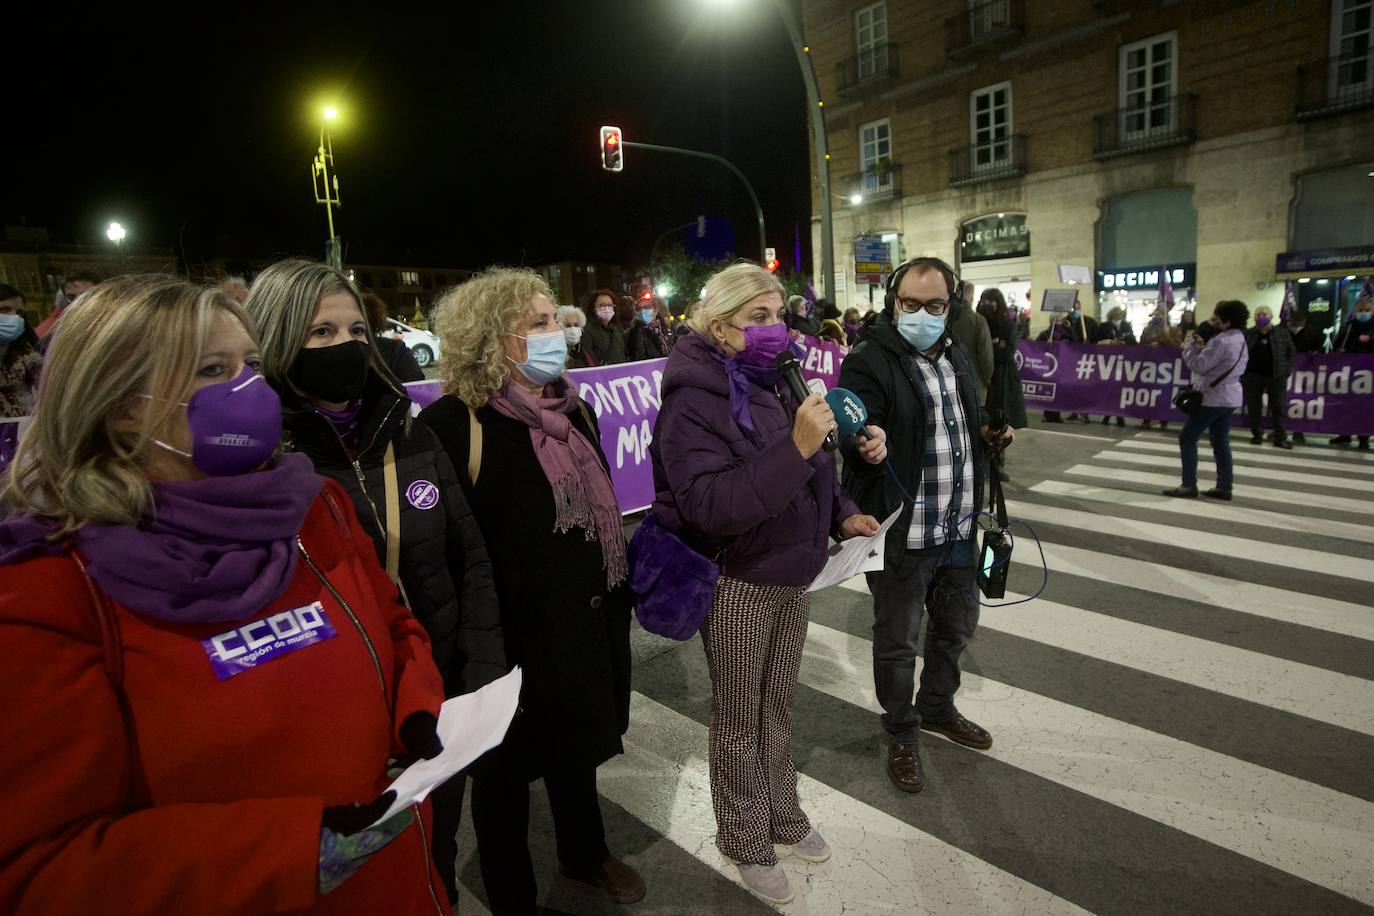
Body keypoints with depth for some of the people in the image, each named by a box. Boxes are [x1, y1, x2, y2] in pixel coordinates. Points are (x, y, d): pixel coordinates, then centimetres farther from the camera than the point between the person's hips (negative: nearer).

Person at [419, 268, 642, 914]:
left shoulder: (571, 408, 4)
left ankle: (584, 853, 52)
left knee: (577, 744, 26)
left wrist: (616, 600, 13)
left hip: (584, 620, 7)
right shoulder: (453, 424, -20)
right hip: (510, 635, -7)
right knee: (507, 768, 16)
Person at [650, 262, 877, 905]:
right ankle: (745, 841, 34)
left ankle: (783, 815, 44)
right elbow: (711, 506, -30)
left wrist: (841, 514, 5)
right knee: (739, 720, 12)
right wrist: (796, 446, -36)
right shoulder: (693, 400, -19)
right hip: (738, 586, -6)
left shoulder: (775, 382, 3)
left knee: (778, 705, 22)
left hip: (792, 577, 7)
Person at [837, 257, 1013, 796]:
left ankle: (938, 708, 49)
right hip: (902, 535, -7)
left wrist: (988, 435, 1)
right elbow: (858, 438, -22)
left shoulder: (956, 356, 10)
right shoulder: (868, 363, -15)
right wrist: (867, 448, -45)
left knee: (956, 626, 24)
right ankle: (901, 733, 33)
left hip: (958, 529, 8)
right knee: (897, 641, 10)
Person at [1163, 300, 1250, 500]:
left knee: (1187, 438, -2)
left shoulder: (1221, 340, -20)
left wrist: (1190, 345, -6)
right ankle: (1224, 487, 12)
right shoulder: (1239, 338, 11)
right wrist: (1203, 346, 0)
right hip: (1229, 396, 10)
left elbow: (1198, 365, -19)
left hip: (1213, 397, -9)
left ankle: (1189, 486, -2)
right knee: (1221, 442, 11)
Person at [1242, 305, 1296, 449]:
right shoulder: (1248, 334, 4)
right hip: (1253, 376, 1)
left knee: (1279, 407, -1)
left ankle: (1280, 437, 4)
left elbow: (1291, 352, 7)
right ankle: (1256, 435, 16)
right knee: (1253, 407, 4)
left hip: (1276, 376, 0)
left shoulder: (1282, 333, 4)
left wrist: (1287, 371, -2)